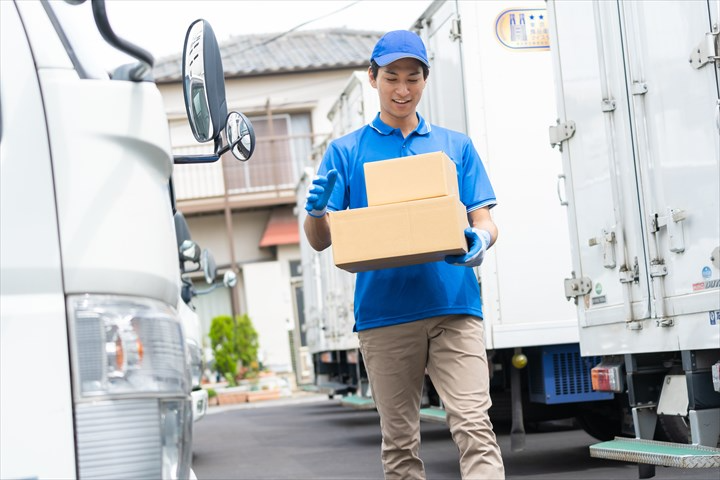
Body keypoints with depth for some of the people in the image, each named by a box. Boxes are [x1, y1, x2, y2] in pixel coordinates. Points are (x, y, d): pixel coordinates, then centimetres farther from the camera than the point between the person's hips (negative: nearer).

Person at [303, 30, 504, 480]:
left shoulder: (456, 146, 14)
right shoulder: (346, 151, 11)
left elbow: (483, 220, 10)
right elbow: (320, 240, 8)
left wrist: (482, 239, -15)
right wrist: (316, 212, -16)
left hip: (453, 307, 0)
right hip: (384, 312, 0)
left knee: (474, 425, -12)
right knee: (399, 440, 5)